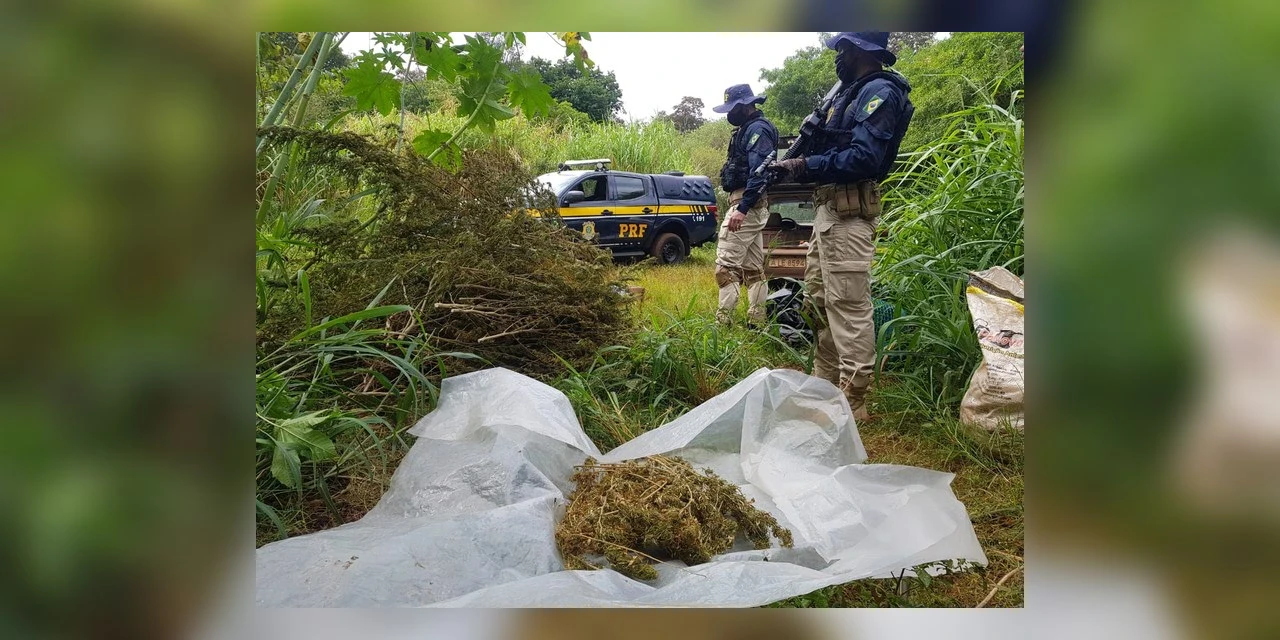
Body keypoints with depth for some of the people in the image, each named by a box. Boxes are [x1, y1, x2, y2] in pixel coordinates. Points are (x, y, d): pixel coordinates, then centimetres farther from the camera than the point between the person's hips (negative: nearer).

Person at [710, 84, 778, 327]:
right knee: (753, 266, 10)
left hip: (746, 204, -11)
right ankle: (757, 321, 13)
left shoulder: (758, 129, -13)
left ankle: (723, 322, -13)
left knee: (726, 264, -12)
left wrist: (742, 208, -29)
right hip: (750, 205, 11)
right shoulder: (748, 129, 19)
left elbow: (759, 172, -23)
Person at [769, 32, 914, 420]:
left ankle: (853, 401, -3)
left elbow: (864, 158, -22)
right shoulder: (852, 92, 21)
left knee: (848, 305, -9)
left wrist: (805, 166, -15)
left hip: (848, 214, -11)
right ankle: (825, 382, 26)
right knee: (820, 297, 16)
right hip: (828, 210, 11)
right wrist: (796, 160, 7)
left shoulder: (879, 92, -10)